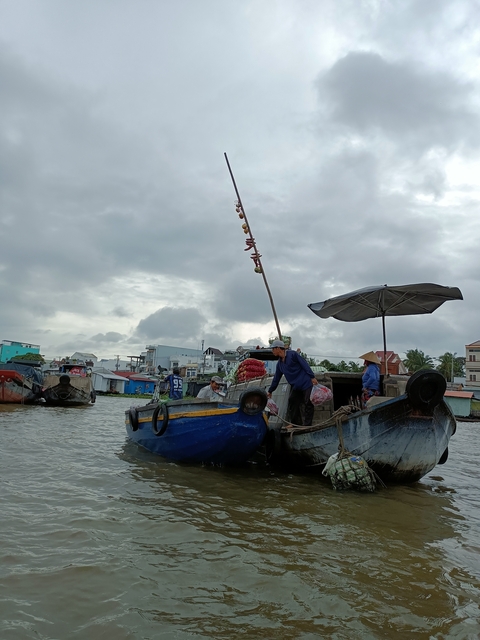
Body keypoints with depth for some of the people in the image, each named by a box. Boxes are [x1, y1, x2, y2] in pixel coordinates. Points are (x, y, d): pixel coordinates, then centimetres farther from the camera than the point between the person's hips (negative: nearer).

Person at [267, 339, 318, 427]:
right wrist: (270, 391, 26)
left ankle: (307, 426, -2)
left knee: (308, 406, -6)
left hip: (306, 384, -8)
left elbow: (305, 364, -11)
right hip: (295, 387, 8)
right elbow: (276, 379, 23)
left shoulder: (292, 354, -7)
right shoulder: (279, 364, 15)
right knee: (292, 408, 4)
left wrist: (312, 377, -18)